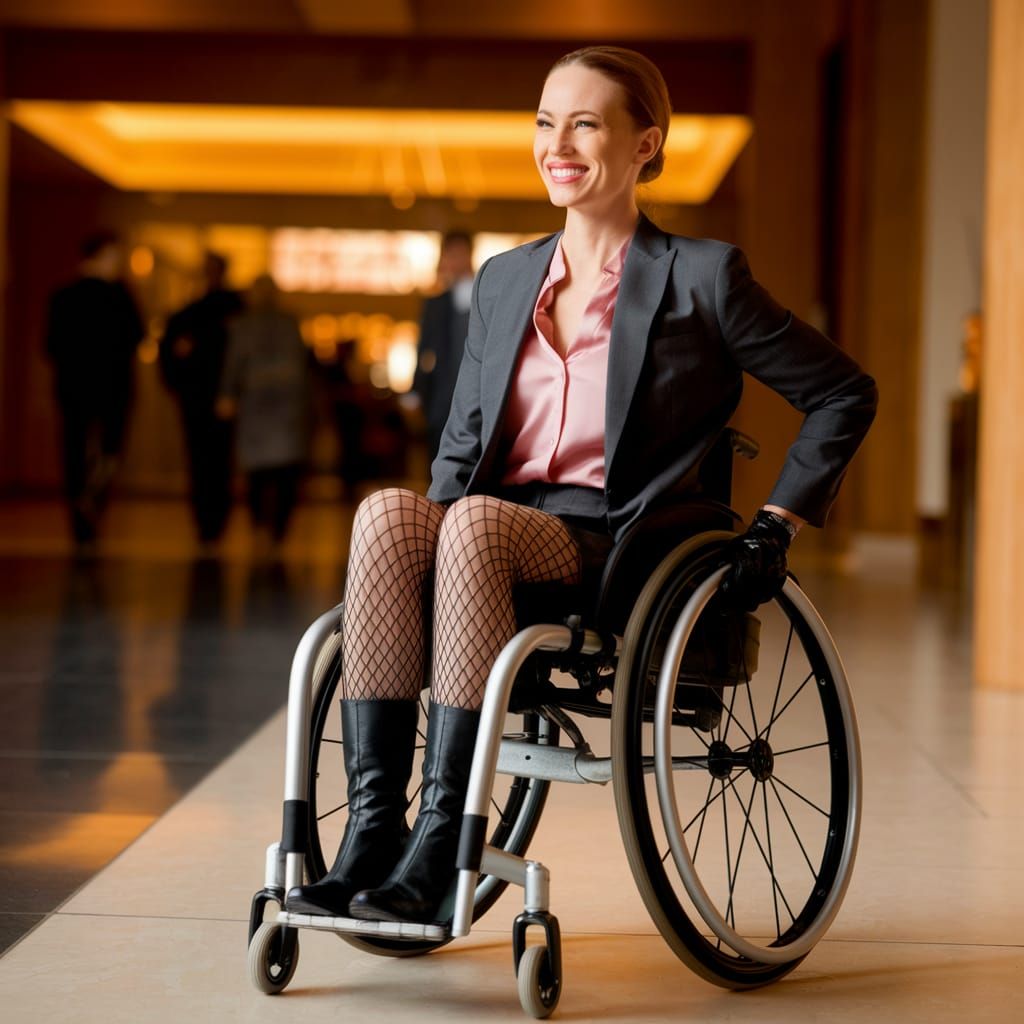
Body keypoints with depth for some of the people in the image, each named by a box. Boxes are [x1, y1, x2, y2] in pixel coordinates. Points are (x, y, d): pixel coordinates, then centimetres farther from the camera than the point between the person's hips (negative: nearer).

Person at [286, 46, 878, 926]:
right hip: (489, 539, 4)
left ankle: (441, 843, -37)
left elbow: (843, 394, 9)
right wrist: (430, 524, 4)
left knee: (476, 522, -36)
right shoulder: (504, 279, 19)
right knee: (388, 510, -30)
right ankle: (372, 828, -35)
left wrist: (776, 527, 2)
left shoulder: (700, 277, 4)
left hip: (616, 550, -4)